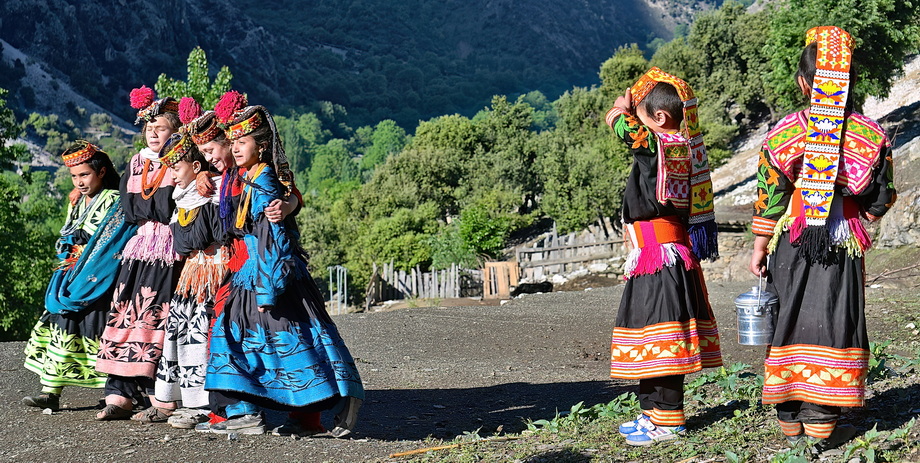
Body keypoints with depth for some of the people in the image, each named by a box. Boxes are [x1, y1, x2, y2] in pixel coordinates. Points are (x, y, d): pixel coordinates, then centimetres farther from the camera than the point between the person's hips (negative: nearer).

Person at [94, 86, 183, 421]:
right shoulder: (136, 164, 18)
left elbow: (169, 210, -14)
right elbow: (128, 208, 8)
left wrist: (142, 205, -7)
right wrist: (156, 208, -4)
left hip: (169, 251, -7)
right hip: (140, 247, 7)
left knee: (158, 317, -11)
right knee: (126, 314, 1)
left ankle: (165, 401, -10)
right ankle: (120, 395, 4)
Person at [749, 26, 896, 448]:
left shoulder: (783, 134, -7)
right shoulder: (871, 135, -5)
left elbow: (768, 201, -3)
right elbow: (880, 200, -1)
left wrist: (759, 249, 7)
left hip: (790, 244, 0)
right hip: (843, 246, 0)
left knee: (788, 322, 9)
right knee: (833, 324, 6)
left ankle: (790, 419, 16)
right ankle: (821, 420, 6)